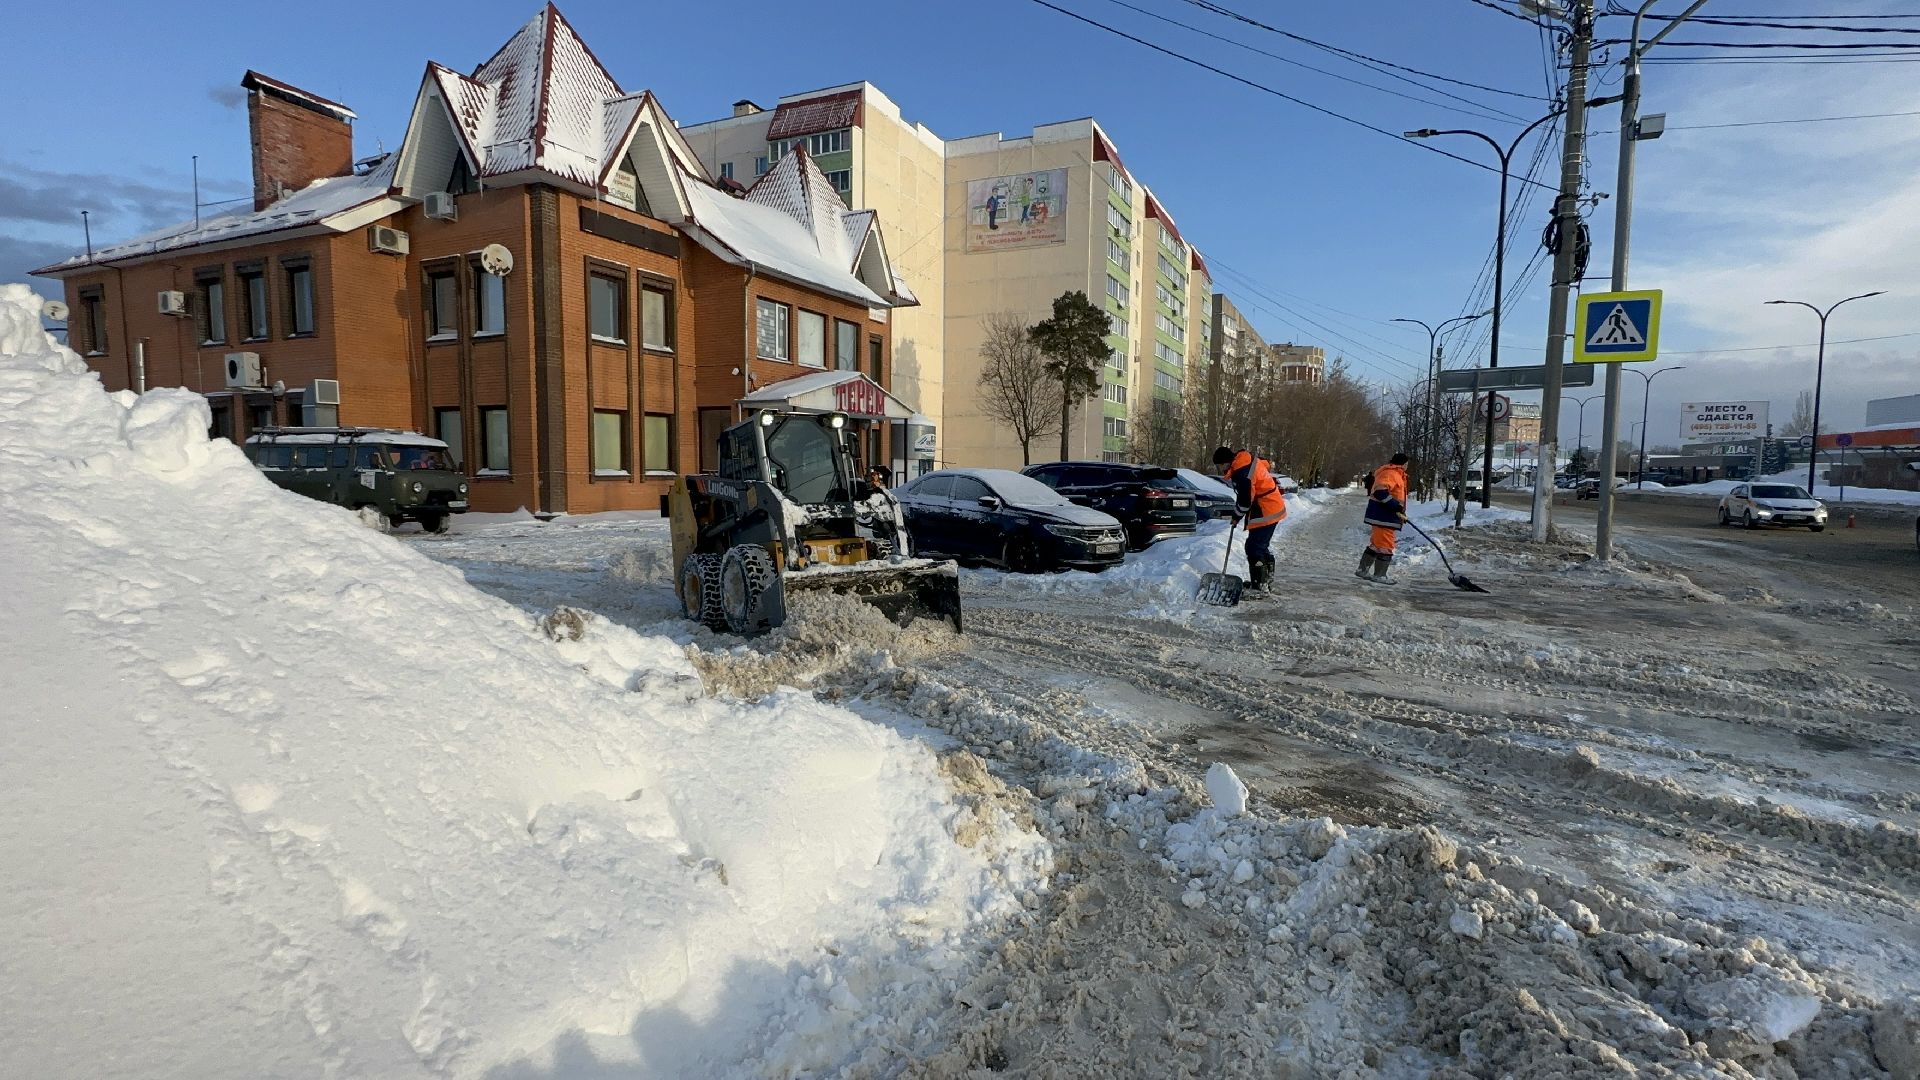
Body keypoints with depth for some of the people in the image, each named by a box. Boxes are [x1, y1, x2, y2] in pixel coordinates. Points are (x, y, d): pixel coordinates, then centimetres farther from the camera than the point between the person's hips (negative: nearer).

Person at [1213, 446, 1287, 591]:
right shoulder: (1248, 461, 8)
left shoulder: (1242, 473, -24)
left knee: (1254, 548, -11)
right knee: (1263, 544, 22)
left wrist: (1237, 515, -3)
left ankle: (1259, 585, -10)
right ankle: (1267, 577, 36)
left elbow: (1245, 500, -20)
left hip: (1265, 513, -11)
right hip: (1274, 508, 11)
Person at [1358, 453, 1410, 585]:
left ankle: (1362, 570, 20)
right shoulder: (1390, 473, -14)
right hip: (1384, 515, -11)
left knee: (1376, 543, 16)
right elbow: (1380, 492, -27)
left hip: (1383, 514, 11)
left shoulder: (1394, 474, 21)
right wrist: (1396, 506, -24)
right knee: (1385, 544, -6)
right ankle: (1379, 575, -1)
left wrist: (1401, 512, 24)